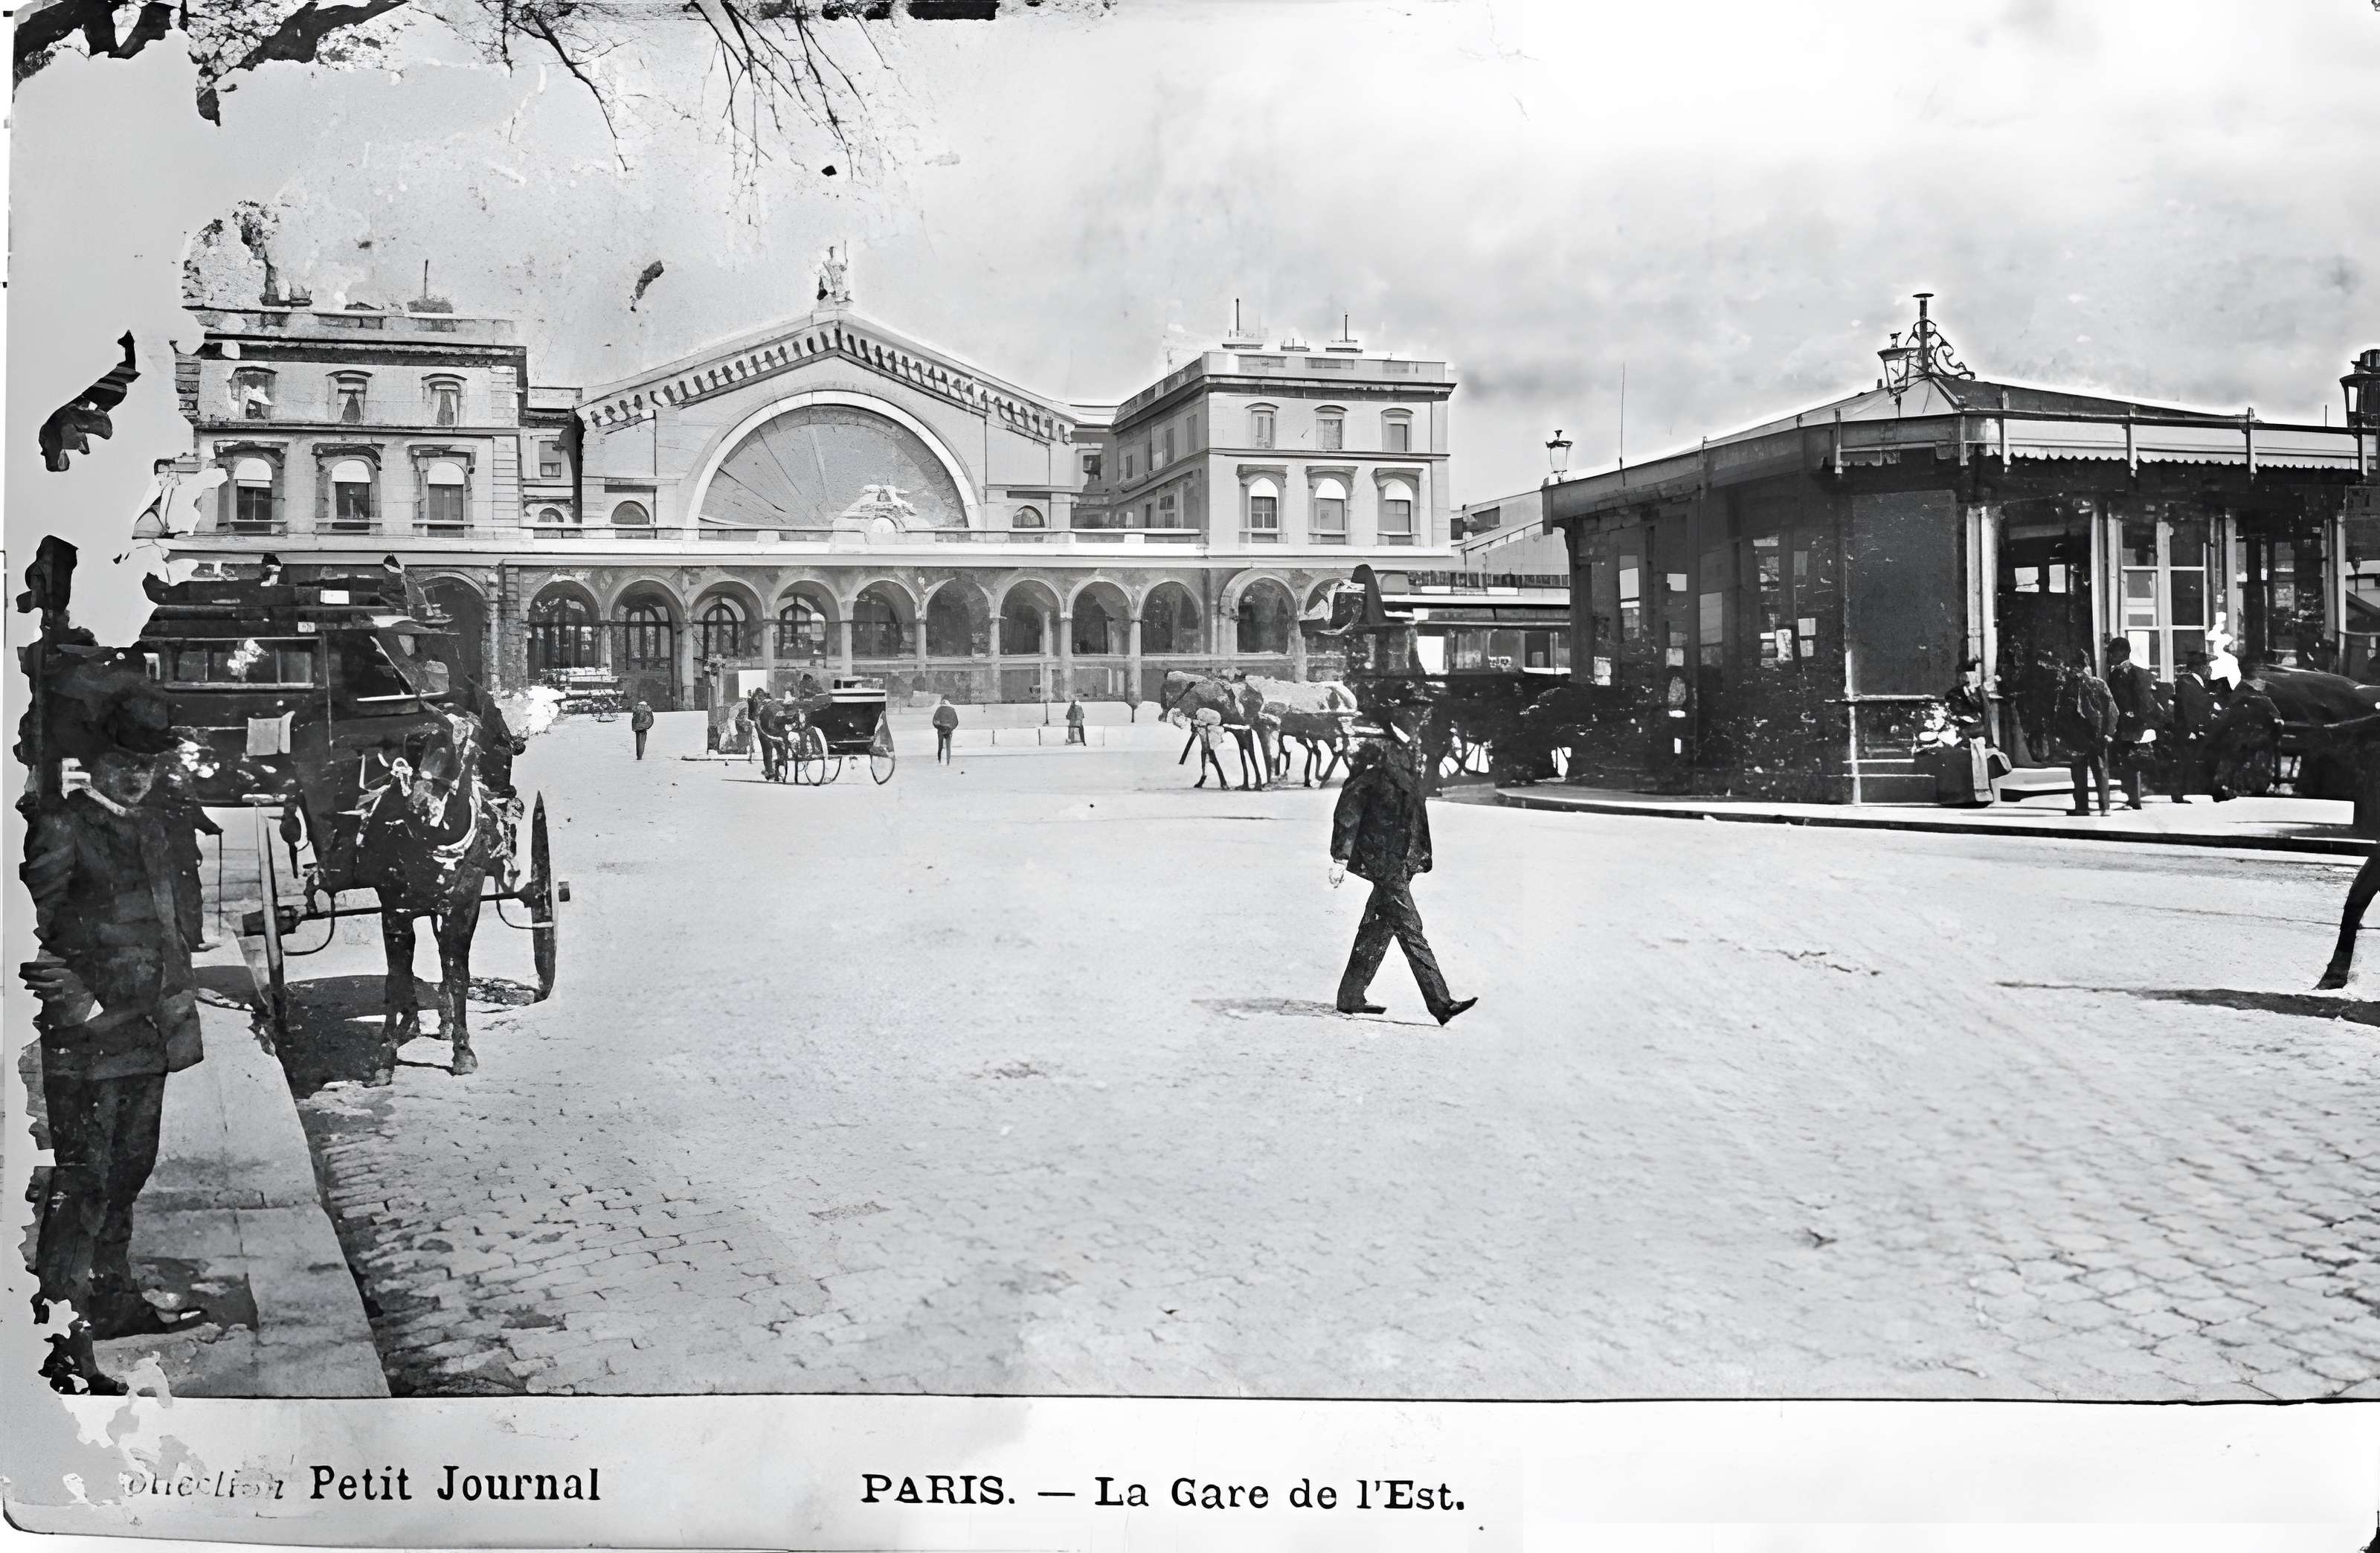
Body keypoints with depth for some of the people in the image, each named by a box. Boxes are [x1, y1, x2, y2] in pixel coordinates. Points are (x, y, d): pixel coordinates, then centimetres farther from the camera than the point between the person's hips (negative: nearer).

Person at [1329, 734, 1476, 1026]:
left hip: (1396, 865, 9)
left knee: (1379, 927, 11)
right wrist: (1340, 858, -20)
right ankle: (1441, 1002, -7)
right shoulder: (1372, 775, -13)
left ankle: (1351, 998, 18)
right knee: (1409, 928, -7)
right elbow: (1347, 812, -16)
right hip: (1385, 864, -9)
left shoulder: (1405, 770, 14)